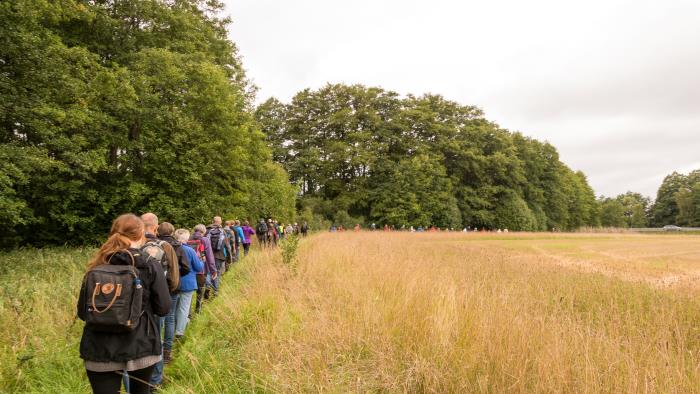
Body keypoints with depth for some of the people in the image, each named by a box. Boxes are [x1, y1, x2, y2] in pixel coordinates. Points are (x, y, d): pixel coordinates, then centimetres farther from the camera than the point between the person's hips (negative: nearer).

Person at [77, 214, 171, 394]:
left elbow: (83, 312, 5)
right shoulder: (150, 265, -8)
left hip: (101, 349, 2)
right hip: (141, 346, -1)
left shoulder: (97, 267, 0)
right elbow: (163, 308, -7)